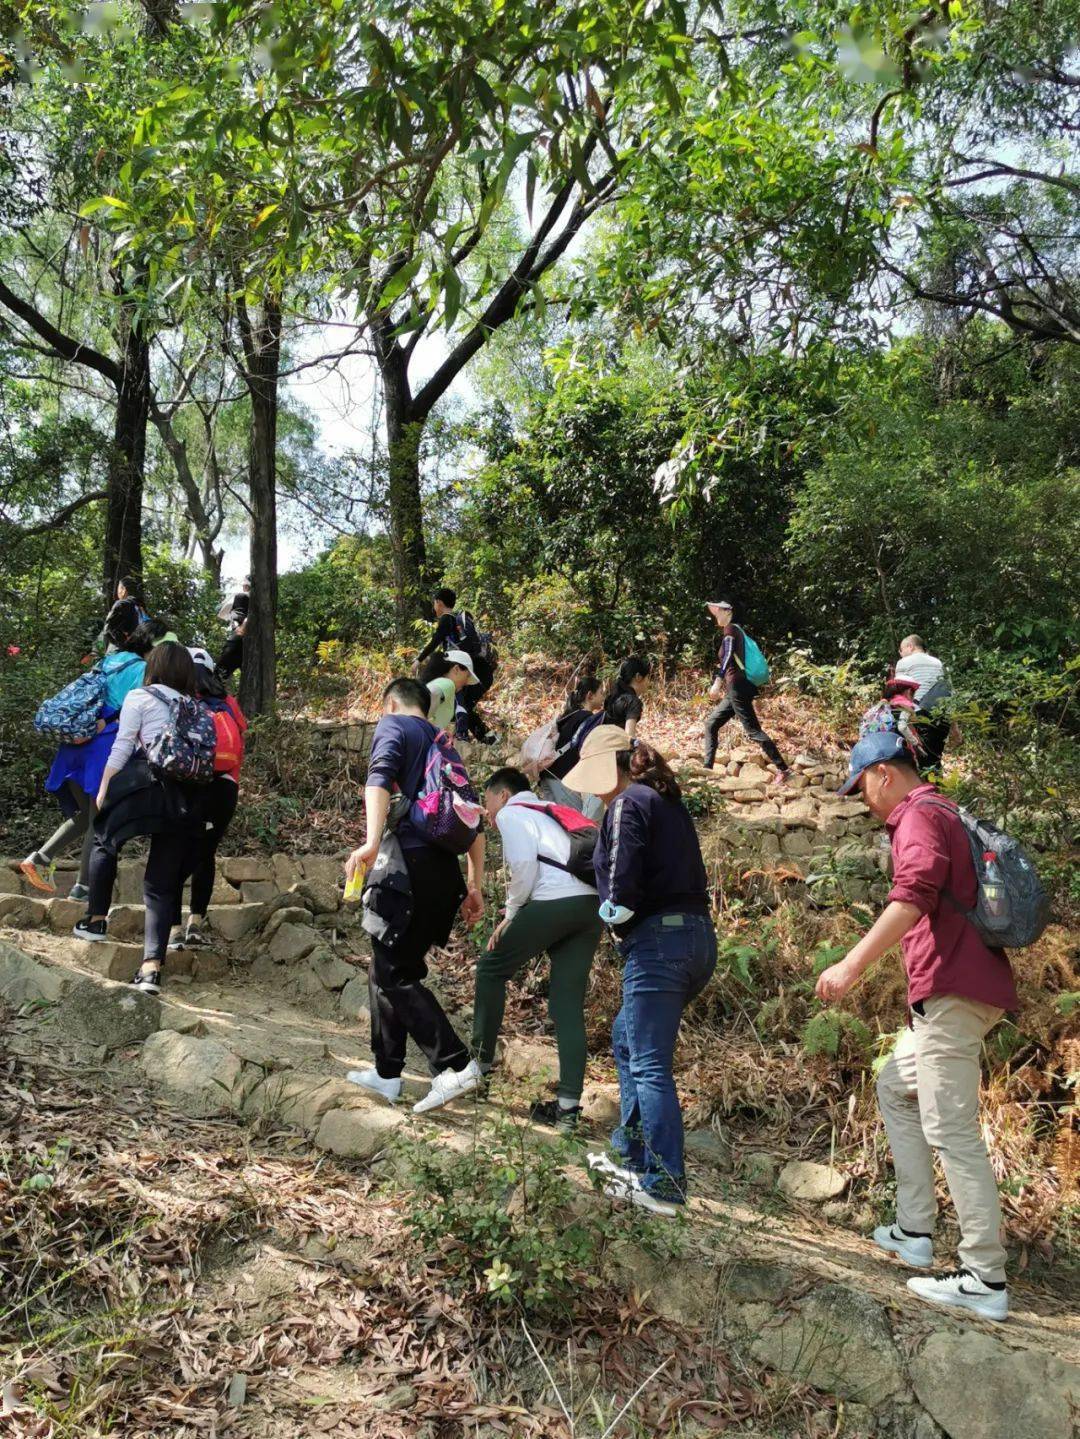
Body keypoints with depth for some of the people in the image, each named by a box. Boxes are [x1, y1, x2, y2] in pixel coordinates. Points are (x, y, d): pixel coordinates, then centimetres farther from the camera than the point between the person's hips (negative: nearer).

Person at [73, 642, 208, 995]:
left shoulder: (140, 697, 7)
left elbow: (120, 750, 1)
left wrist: (102, 793, 7)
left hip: (146, 781, -4)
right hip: (186, 794, 4)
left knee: (105, 841, 26)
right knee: (163, 883, 4)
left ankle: (96, 920, 27)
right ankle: (152, 966, -7)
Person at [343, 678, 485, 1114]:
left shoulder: (392, 726, 5)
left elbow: (380, 779, -17)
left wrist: (371, 842, -29)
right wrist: (475, 886, 20)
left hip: (411, 862, -7)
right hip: (447, 873, 7)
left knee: (394, 974, -3)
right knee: (387, 968, 17)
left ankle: (455, 1065, -12)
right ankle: (386, 1073, 21)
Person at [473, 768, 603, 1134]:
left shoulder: (511, 813, 8)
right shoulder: (546, 814, 32)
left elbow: (523, 864, -10)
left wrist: (510, 915, 2)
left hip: (553, 901, -8)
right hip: (591, 906, 8)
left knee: (492, 968, 14)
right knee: (569, 1007, 7)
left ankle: (481, 1058, 20)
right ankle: (568, 1107, 6)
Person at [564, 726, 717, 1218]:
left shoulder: (628, 805, -9)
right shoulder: (669, 803, 18)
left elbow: (622, 885, -18)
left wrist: (617, 923, 2)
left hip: (657, 941, -10)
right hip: (697, 937, 10)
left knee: (649, 1066, -4)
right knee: (626, 1040, 23)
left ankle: (663, 1186, -1)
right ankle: (632, 1154, 29)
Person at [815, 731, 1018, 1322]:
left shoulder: (919, 814, -11)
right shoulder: (944, 814, 21)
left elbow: (914, 896, -27)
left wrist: (852, 965, -29)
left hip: (952, 992, -11)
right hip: (957, 991, 11)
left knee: (951, 1131, -7)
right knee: (895, 1087, 20)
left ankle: (986, 1279, -2)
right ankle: (914, 1230, 22)